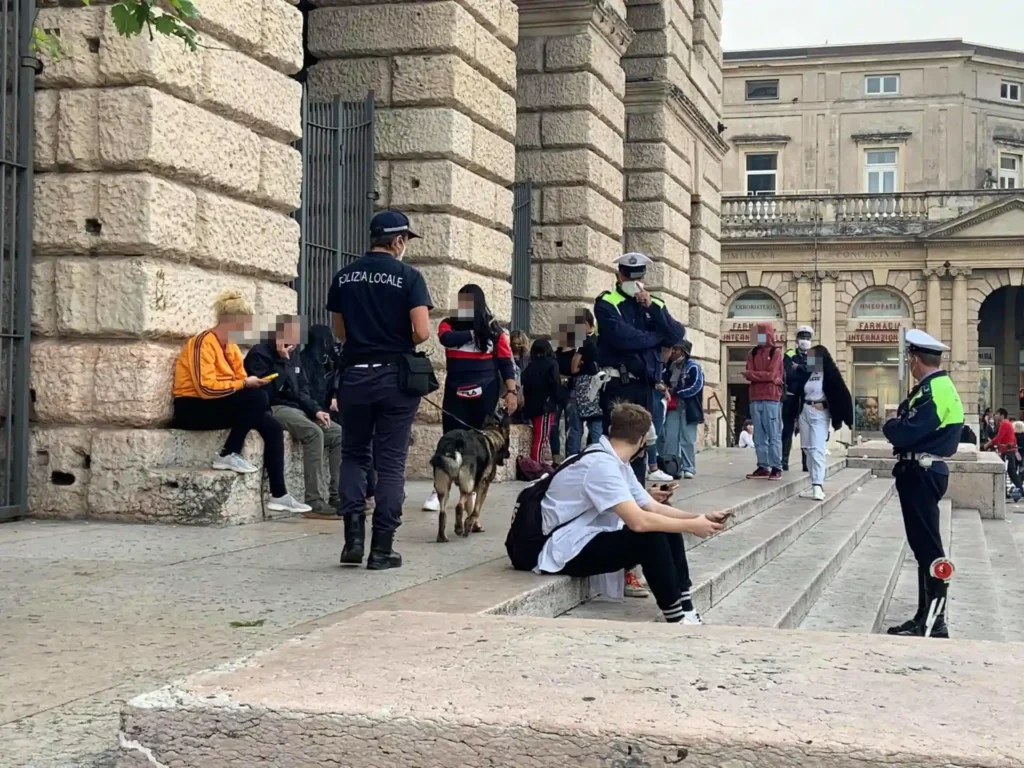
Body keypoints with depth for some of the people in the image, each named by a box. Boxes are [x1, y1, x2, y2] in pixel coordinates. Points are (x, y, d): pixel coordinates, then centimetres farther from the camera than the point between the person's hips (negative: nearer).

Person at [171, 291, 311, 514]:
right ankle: (229, 455, -17)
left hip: (221, 407, 9)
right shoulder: (204, 343, -16)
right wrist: (245, 384, -21)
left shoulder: (231, 347, 12)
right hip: (193, 409, -9)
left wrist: (252, 383, -14)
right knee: (258, 398, -28)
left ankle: (279, 494, -10)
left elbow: (239, 381, 8)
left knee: (272, 426, -10)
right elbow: (206, 387, -26)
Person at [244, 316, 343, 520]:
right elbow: (267, 392, -20)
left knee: (338, 433, -9)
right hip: (273, 409, -8)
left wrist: (316, 410, 4)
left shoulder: (293, 355, 17)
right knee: (314, 433, -32)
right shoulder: (260, 354, -7)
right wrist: (282, 361, -21)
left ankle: (337, 497, -10)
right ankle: (316, 503, -34)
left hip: (296, 409, 8)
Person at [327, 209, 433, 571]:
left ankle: (353, 533, 1)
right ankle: (382, 547, 5)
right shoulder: (408, 276, -6)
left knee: (354, 454, 16)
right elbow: (422, 332, -13)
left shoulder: (344, 276, 6)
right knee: (390, 460, 4)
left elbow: (340, 332, 12)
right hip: (395, 376, -3)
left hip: (354, 375, 3)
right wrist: (400, 343, 6)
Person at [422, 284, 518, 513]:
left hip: (485, 393, 0)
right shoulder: (449, 324, 5)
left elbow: (505, 362, 4)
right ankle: (438, 492, -4)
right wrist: (474, 333, -10)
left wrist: (512, 391, -3)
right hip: (456, 393, 0)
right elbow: (447, 339, -19)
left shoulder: (493, 330, 3)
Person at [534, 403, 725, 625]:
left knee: (668, 530, 1)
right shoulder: (601, 465, -23)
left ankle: (685, 610, 1)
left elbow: (654, 508, 9)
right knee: (652, 538, -23)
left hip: (593, 541, 10)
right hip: (569, 553, -10)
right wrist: (691, 526, -21)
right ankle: (676, 618, -10)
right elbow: (638, 521, -32)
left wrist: (699, 518, -5)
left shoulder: (617, 464, 8)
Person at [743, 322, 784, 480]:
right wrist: (765, 376, -9)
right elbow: (748, 375, 3)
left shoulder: (776, 353, 0)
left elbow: (771, 374, -11)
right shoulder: (752, 353, 14)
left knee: (774, 435, -5)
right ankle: (763, 467, 8)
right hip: (755, 399, 5)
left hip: (771, 399, -5)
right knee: (759, 436, 5)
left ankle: (776, 468, -4)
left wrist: (753, 373, -3)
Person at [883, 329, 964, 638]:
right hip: (922, 473, 11)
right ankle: (926, 616, 19)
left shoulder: (934, 390, -18)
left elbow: (905, 434, -24)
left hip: (921, 475, -11)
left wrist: (890, 426, -5)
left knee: (927, 547, -7)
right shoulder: (935, 386, 15)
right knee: (924, 546, 13)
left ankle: (934, 622, -3)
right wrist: (899, 425, -1)